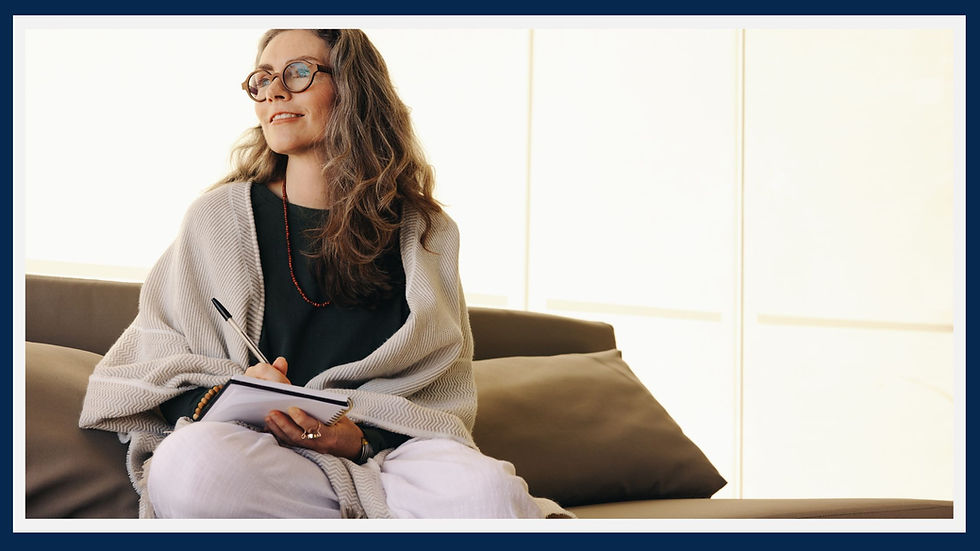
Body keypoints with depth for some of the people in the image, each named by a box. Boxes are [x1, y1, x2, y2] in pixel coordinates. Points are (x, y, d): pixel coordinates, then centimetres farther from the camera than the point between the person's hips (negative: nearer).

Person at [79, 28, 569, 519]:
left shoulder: (425, 233, 11)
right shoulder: (218, 216, 11)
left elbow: (441, 399, 8)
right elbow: (148, 362, 11)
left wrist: (361, 439, -13)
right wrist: (219, 399, -12)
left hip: (380, 449, -1)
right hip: (250, 450, 2)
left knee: (486, 488, -36)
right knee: (191, 462, -38)